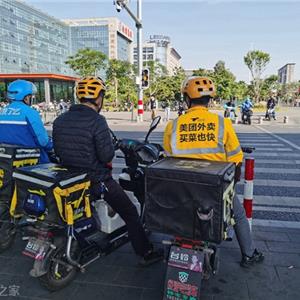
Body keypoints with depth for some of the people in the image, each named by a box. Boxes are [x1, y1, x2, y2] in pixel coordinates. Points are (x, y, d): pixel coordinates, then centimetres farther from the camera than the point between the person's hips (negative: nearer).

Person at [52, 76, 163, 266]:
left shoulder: (59, 121, 2)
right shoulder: (97, 121, -19)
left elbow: (58, 151, 9)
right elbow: (107, 156, -21)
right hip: (96, 180, -7)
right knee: (130, 213, 6)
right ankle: (146, 253, 14)